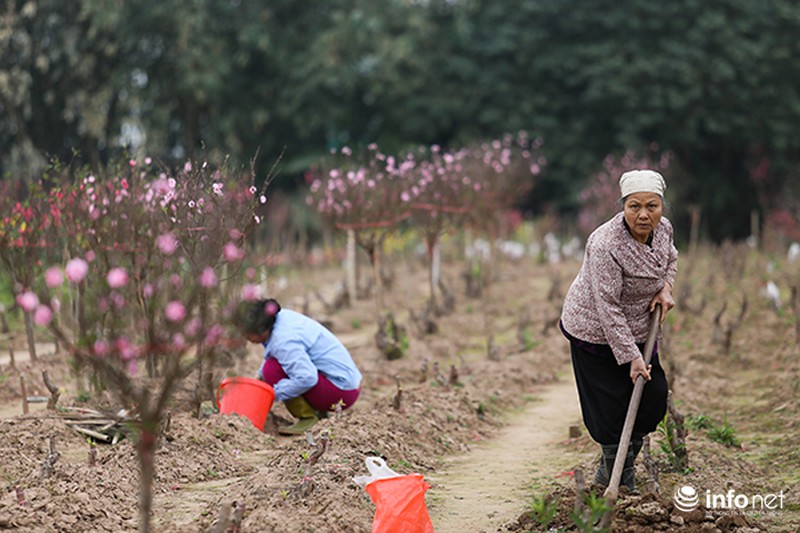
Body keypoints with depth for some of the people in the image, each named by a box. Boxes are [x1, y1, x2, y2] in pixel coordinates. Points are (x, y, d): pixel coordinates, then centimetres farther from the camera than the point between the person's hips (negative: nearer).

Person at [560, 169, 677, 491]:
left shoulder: (663, 228, -7)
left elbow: (670, 259, 18)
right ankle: (614, 477, 13)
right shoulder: (605, 245, -30)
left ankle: (616, 468, 25)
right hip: (595, 332, -7)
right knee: (611, 408, -5)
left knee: (654, 398, 6)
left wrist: (665, 288, -3)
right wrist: (631, 357, -28)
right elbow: (607, 307, -29)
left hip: (637, 329, 7)